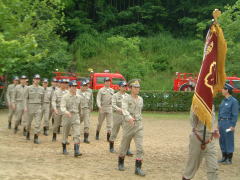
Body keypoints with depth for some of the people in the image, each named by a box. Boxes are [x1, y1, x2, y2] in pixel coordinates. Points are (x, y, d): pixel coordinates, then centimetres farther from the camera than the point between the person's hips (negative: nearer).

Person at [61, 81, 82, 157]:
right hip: (67, 116, -2)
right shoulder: (65, 97, -6)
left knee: (77, 134, -11)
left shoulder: (78, 97, 8)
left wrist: (79, 114, 25)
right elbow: (62, 107, -19)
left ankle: (76, 151, -17)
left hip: (76, 117, 2)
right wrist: (66, 111, -38)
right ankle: (64, 149, 29)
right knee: (65, 134, 10)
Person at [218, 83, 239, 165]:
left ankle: (229, 159, 6)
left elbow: (235, 114, -13)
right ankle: (224, 157, 22)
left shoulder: (234, 101, -11)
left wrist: (233, 126, -16)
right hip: (221, 122, 8)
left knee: (229, 141, -1)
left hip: (228, 123, -8)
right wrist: (219, 123, 17)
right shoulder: (224, 101, 13)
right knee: (222, 141, 12)